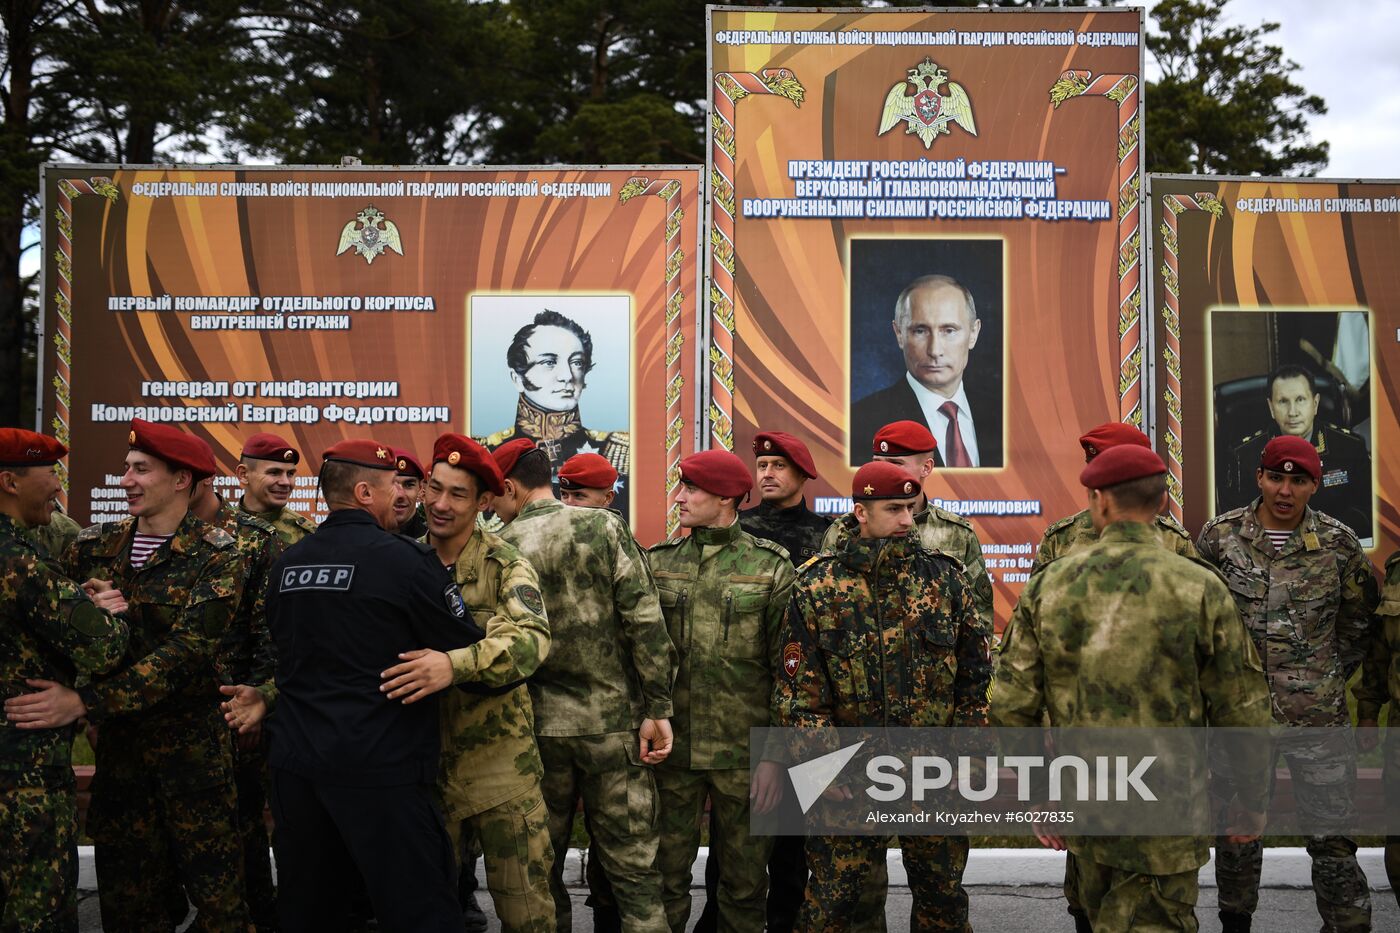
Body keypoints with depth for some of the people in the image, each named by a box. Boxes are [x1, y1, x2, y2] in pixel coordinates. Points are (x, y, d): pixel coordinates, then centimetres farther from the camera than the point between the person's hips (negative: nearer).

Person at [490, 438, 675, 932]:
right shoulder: (604, 526, -3)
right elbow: (644, 619, -9)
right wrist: (658, 708, -5)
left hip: (536, 725, 1)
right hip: (613, 721, -1)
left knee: (540, 872, 13)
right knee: (633, 871, 5)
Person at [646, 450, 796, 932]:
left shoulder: (771, 566, -1)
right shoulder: (657, 562, 7)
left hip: (743, 754, -2)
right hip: (670, 748, 2)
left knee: (745, 883, 8)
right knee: (665, 877, 7)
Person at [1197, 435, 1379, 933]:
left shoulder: (1339, 544, -3)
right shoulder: (1219, 535, -2)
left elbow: (1358, 620, 11)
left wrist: (1331, 678, 8)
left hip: (1318, 714, -1)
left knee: (1331, 837, 2)